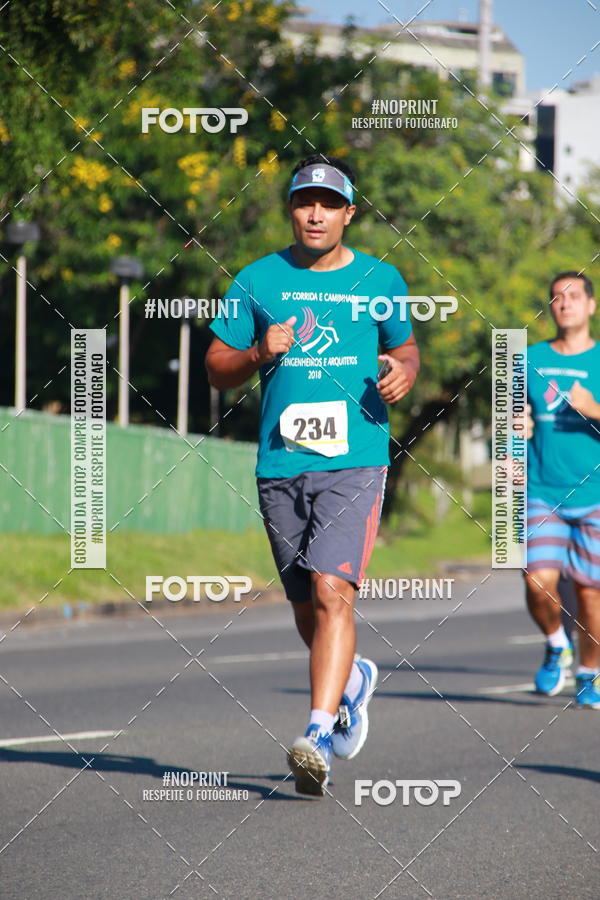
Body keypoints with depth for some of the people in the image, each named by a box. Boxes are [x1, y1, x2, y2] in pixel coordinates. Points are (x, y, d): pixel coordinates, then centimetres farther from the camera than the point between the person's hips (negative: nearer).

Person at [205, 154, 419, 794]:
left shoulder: (380, 280, 8)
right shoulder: (258, 280, 7)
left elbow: (405, 346, 22)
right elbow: (216, 368, 10)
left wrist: (403, 371, -1)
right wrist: (259, 354, -11)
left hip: (356, 460, -2)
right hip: (280, 465, 2)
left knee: (332, 590, -19)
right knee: (307, 609, 11)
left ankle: (318, 735, -24)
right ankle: (352, 679, 41)